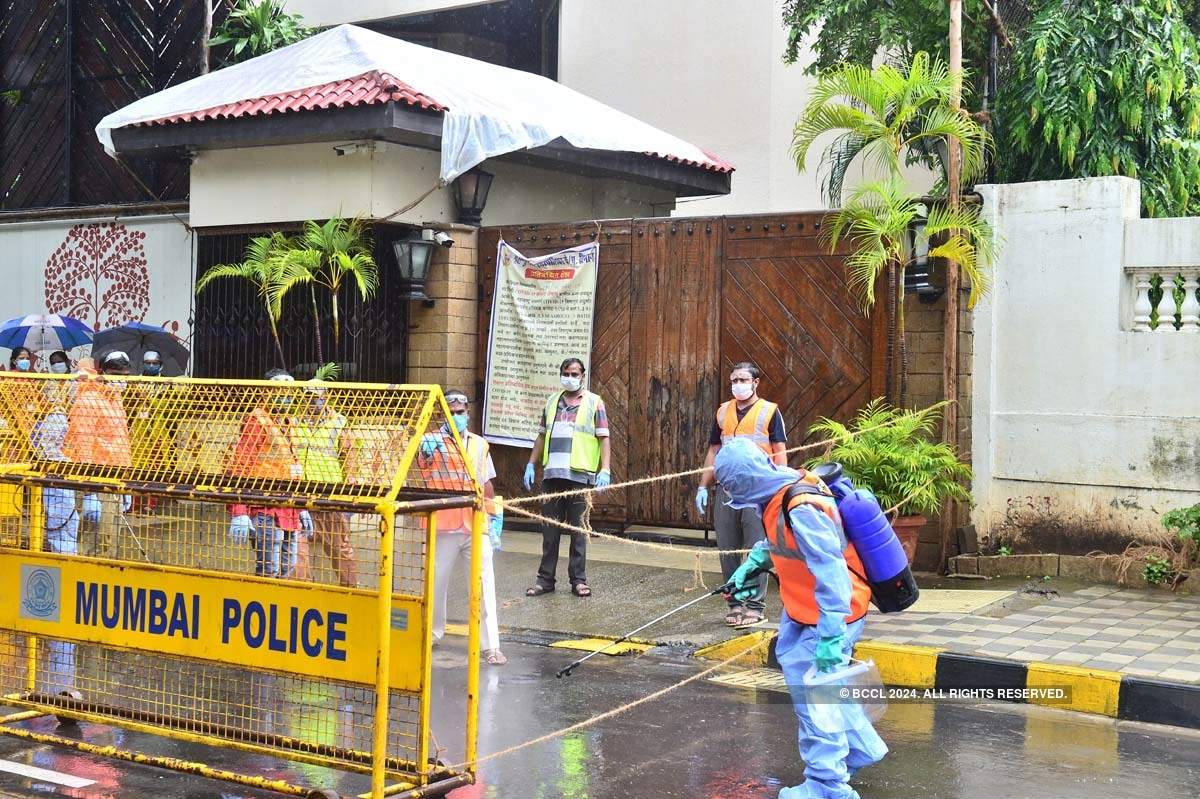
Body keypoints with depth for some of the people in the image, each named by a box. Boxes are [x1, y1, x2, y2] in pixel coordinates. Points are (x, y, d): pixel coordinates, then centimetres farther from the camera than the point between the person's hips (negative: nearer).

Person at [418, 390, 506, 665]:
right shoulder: (433, 441, -1)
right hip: (444, 525, -1)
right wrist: (426, 454, -43)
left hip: (476, 526, 2)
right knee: (436, 581, 11)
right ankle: (432, 632, 32)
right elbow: (422, 470, -21)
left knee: (484, 584, -4)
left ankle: (491, 645, -4)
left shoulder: (479, 444, 11)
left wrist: (494, 518, 12)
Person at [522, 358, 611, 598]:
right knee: (550, 530, 7)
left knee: (578, 530, 2)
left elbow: (604, 439, -2)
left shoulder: (593, 403, 3)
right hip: (552, 474, 4)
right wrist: (531, 464, 13)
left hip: (579, 475, -4)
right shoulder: (552, 401, 15)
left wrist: (605, 470, -12)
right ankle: (545, 579, 12)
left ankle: (578, 580, 8)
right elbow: (542, 436, 20)